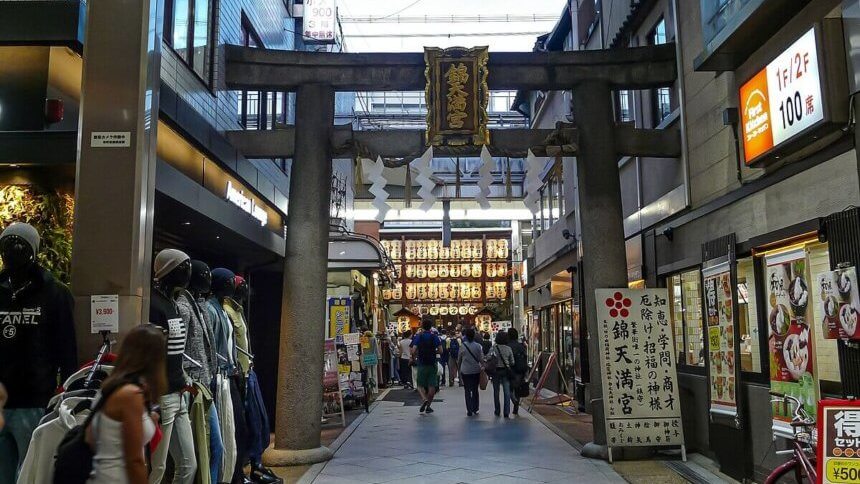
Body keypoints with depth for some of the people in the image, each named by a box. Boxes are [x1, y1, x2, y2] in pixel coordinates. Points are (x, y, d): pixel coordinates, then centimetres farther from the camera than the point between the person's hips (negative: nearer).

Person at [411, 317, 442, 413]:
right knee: (432, 386, 8)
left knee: (420, 385, 8)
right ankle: (428, 405, 10)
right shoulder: (435, 336, -3)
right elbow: (440, 351, -7)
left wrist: (414, 358, 8)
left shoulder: (418, 337, -5)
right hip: (432, 364, 1)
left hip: (421, 364, 0)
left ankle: (424, 399, -16)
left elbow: (413, 351, -12)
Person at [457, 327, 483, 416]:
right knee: (475, 390, 15)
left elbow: (459, 359, 3)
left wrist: (459, 368, 16)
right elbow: (481, 359, -7)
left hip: (465, 371, -1)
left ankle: (469, 410, 1)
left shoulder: (462, 346, -7)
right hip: (476, 370, 1)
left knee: (467, 391, 5)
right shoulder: (478, 346, -6)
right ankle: (475, 409, 19)